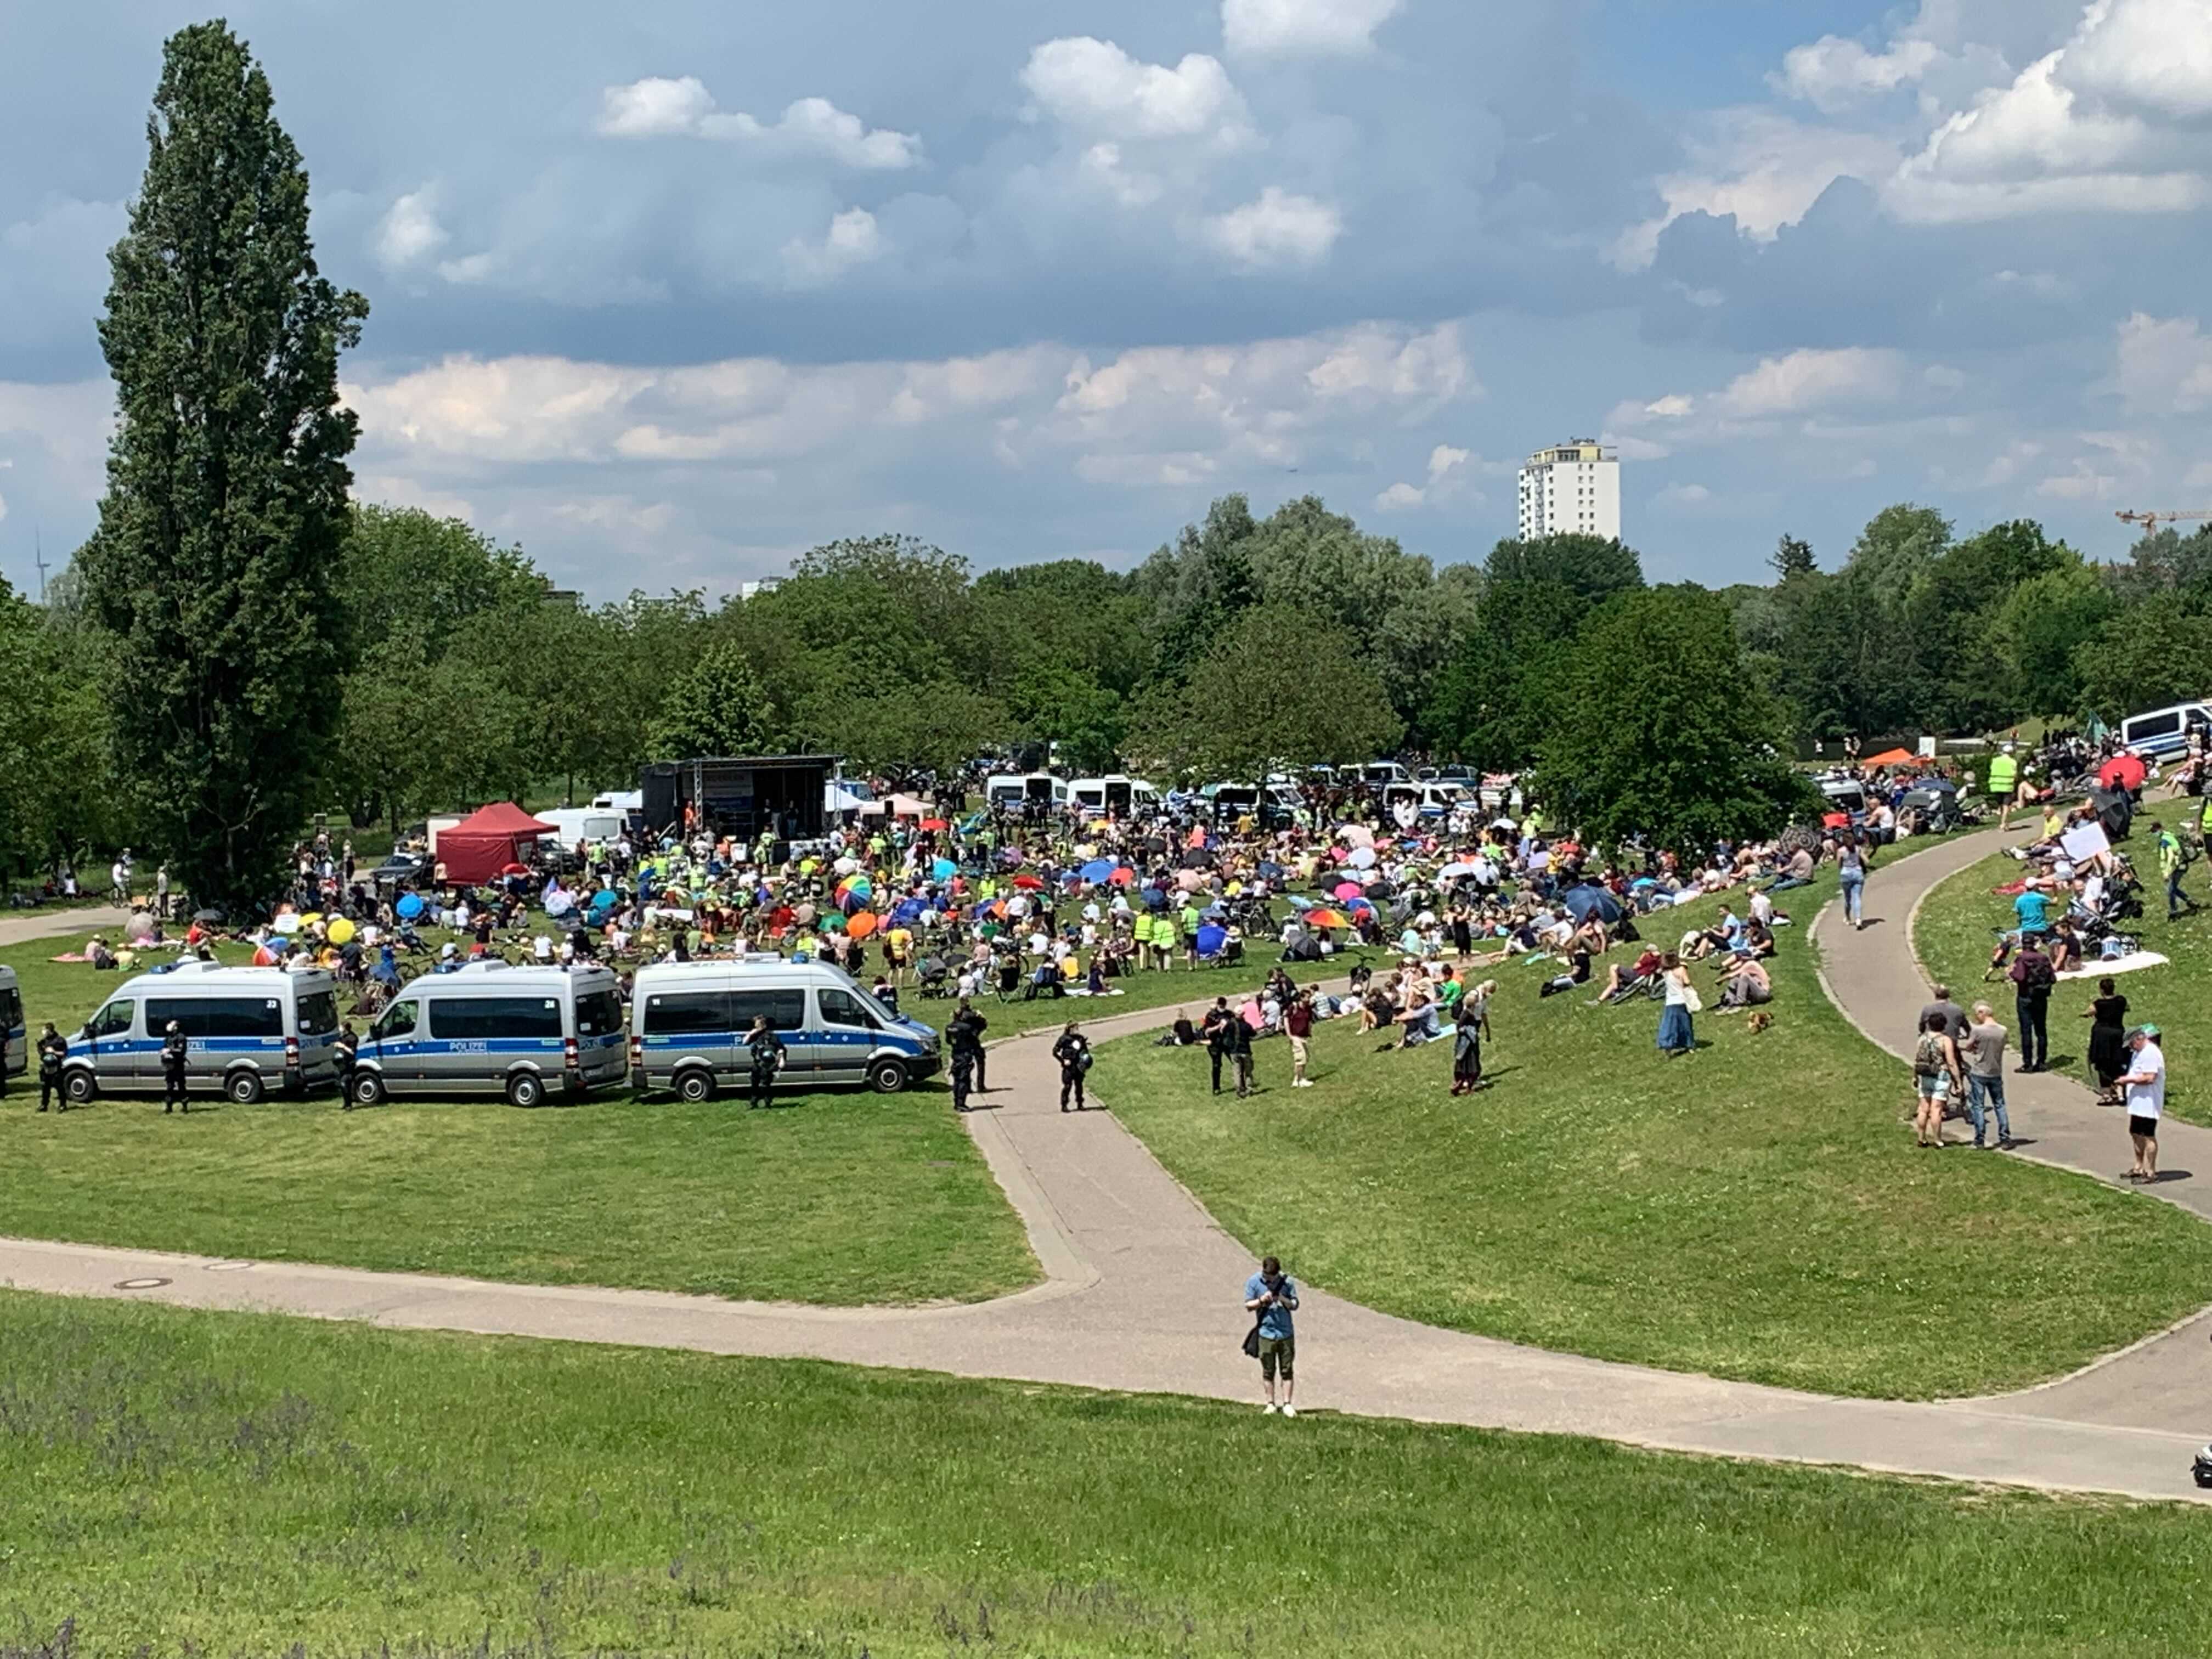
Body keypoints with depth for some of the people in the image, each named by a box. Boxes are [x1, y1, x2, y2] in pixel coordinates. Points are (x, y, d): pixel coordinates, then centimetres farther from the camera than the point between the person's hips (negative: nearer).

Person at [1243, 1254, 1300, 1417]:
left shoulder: (1287, 1282, -2)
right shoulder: (1254, 1282, -2)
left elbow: (1295, 1305, 3)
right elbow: (1248, 1306, 1)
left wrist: (1283, 1300, -17)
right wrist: (1261, 1301, -17)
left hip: (1286, 1332, 0)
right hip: (1266, 1333, 0)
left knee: (1287, 1371, 1)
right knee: (1268, 1371, 6)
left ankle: (1287, 1404, 7)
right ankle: (1271, 1404, 15)